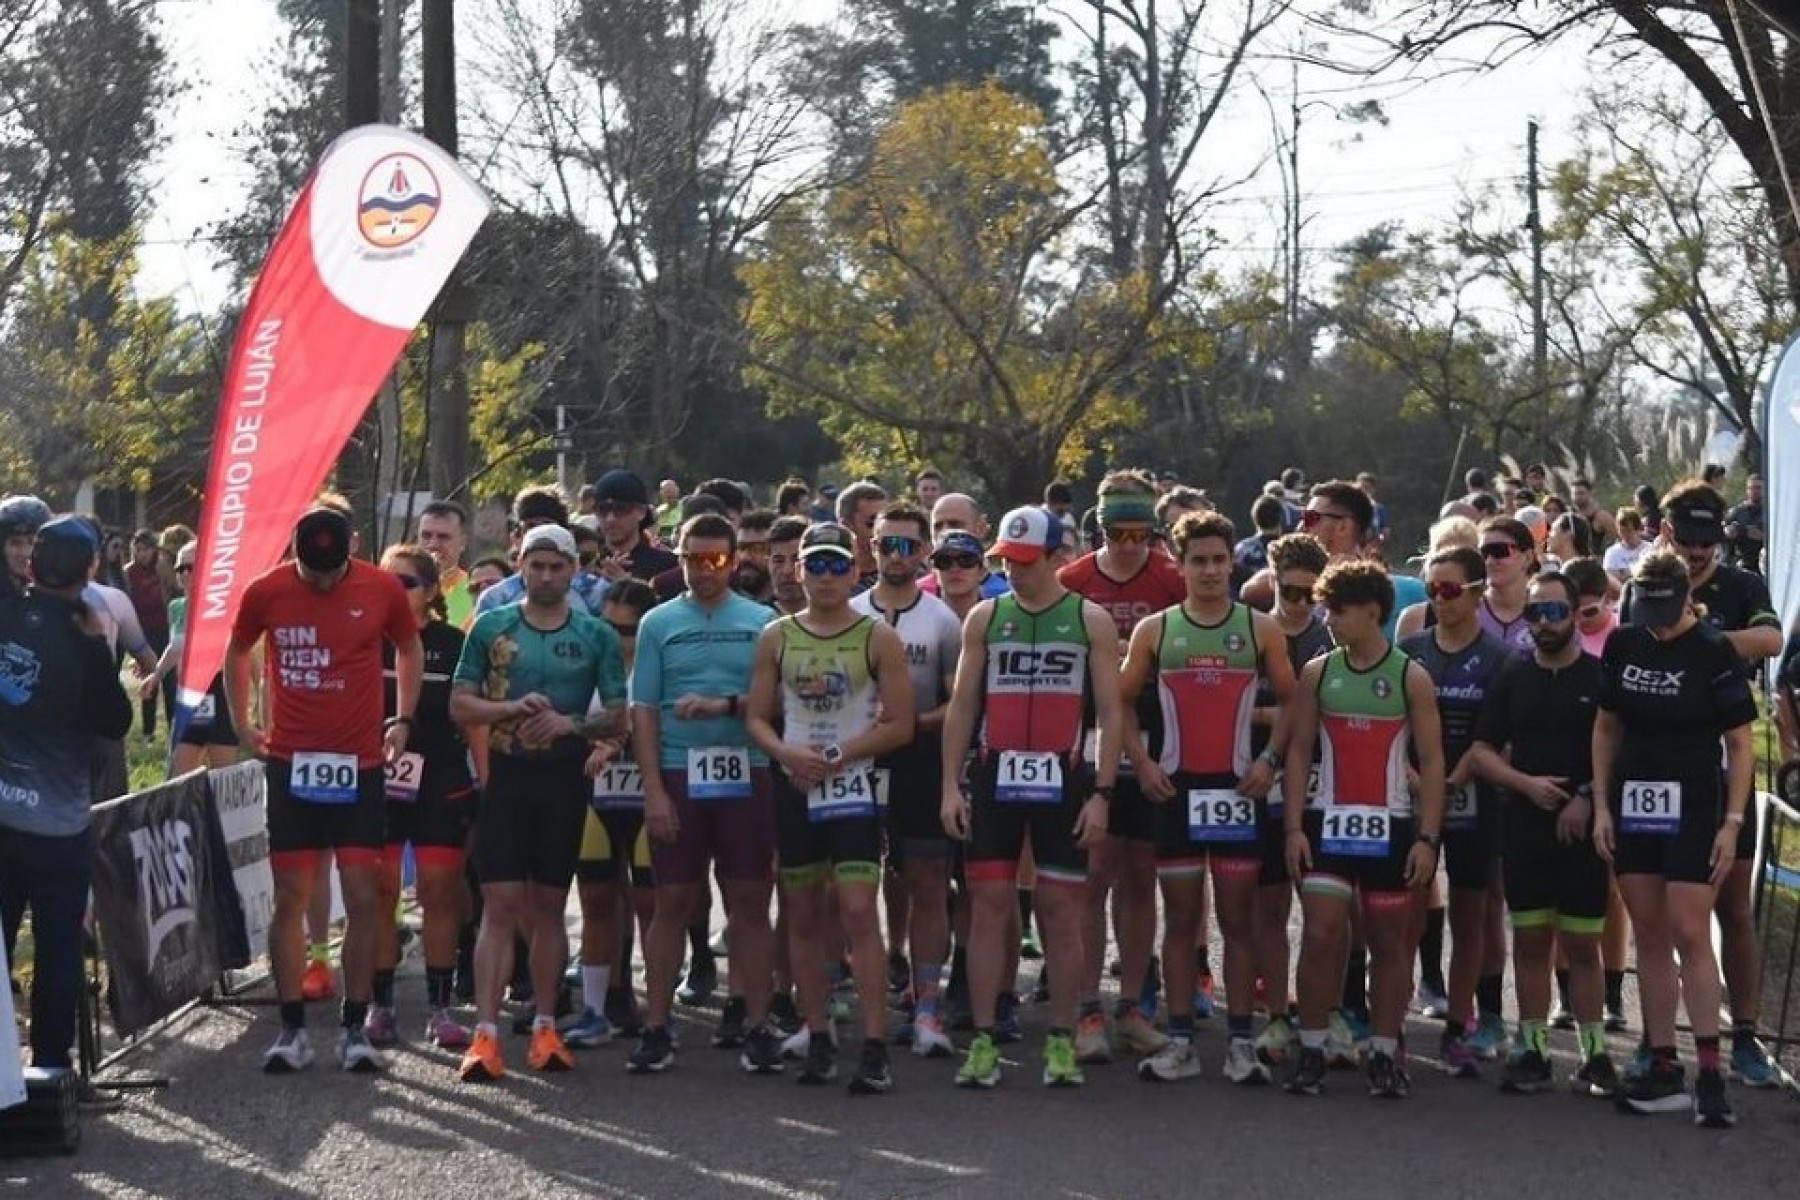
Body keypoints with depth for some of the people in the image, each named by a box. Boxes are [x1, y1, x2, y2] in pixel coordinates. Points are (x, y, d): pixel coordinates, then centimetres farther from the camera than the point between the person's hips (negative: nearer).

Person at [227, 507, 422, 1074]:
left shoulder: (382, 589, -3)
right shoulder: (265, 591, -3)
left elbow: (410, 649, 14)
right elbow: (236, 654, 14)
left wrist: (403, 719, 5)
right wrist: (242, 724, 8)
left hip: (359, 763, 0)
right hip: (290, 763, 0)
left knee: (364, 898, -1)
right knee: (289, 899, 1)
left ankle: (354, 1028, 8)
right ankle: (292, 1030, 9)